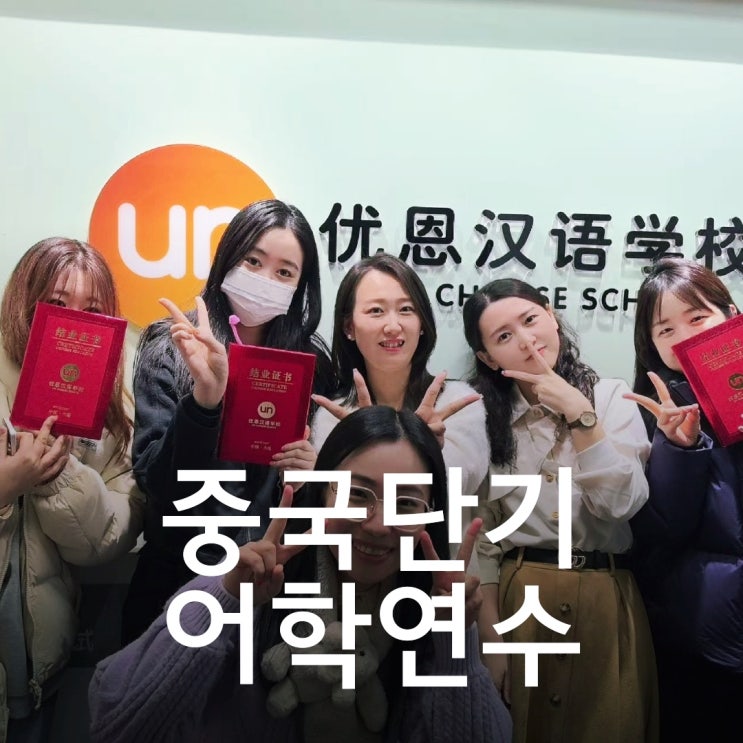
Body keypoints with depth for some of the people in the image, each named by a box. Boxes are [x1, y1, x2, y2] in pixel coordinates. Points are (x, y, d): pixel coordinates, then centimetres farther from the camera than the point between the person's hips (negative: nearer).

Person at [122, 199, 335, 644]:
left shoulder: (311, 358, -4)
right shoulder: (171, 348, -10)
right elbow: (155, 483, -17)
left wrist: (309, 470, -17)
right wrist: (205, 396, -31)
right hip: (179, 574, -1)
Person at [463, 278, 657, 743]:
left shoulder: (612, 398, -2)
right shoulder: (486, 418, 0)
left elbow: (620, 503, -14)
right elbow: (484, 533, 2)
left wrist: (578, 412, -19)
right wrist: (491, 635, 0)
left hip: (605, 597, 0)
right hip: (519, 599, 1)